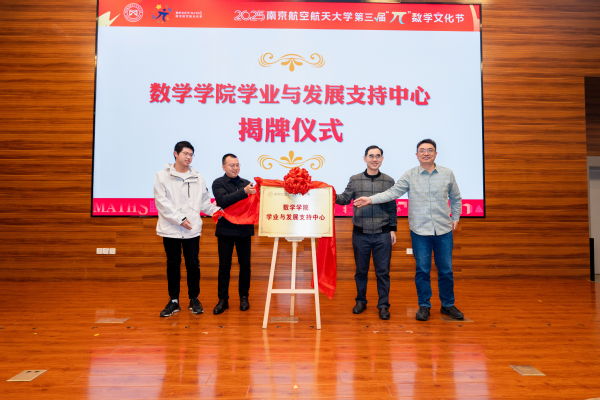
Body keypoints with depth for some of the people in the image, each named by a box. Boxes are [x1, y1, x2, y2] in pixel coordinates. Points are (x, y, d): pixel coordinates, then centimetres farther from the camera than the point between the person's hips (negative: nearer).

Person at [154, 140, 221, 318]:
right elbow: (162, 203, -8)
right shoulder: (163, 176, 0)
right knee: (173, 265, 9)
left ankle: (194, 299, 21)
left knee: (193, 265, 6)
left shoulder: (197, 178, 8)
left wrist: (215, 210, -7)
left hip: (192, 229, 2)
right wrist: (179, 219, -15)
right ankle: (173, 301, 21)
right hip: (170, 229, -1)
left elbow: (204, 202, 9)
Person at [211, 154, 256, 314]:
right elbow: (223, 201, -21)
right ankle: (223, 300, 16)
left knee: (245, 264, 9)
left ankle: (244, 297, 24)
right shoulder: (218, 183, -3)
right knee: (224, 266, 5)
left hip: (244, 230, 3)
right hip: (225, 230, -2)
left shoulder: (246, 183, 6)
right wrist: (243, 192, -33)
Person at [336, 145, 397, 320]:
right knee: (361, 270, 11)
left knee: (383, 271, 5)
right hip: (360, 234, 0)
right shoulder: (355, 180, 4)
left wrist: (392, 229, 4)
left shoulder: (388, 181, 5)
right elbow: (345, 199, -3)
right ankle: (361, 301, 27)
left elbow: (392, 207, 7)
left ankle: (383, 305, 16)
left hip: (382, 234, 0)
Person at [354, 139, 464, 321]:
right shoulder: (409, 175, -2)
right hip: (420, 231, -1)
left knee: (446, 270, 10)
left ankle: (448, 305, 27)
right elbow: (393, 192, -9)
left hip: (444, 231, 2)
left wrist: (455, 218, 12)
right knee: (422, 270, 7)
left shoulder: (447, 174, 3)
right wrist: (370, 200, -19)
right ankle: (424, 305, 22)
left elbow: (456, 198, 15)